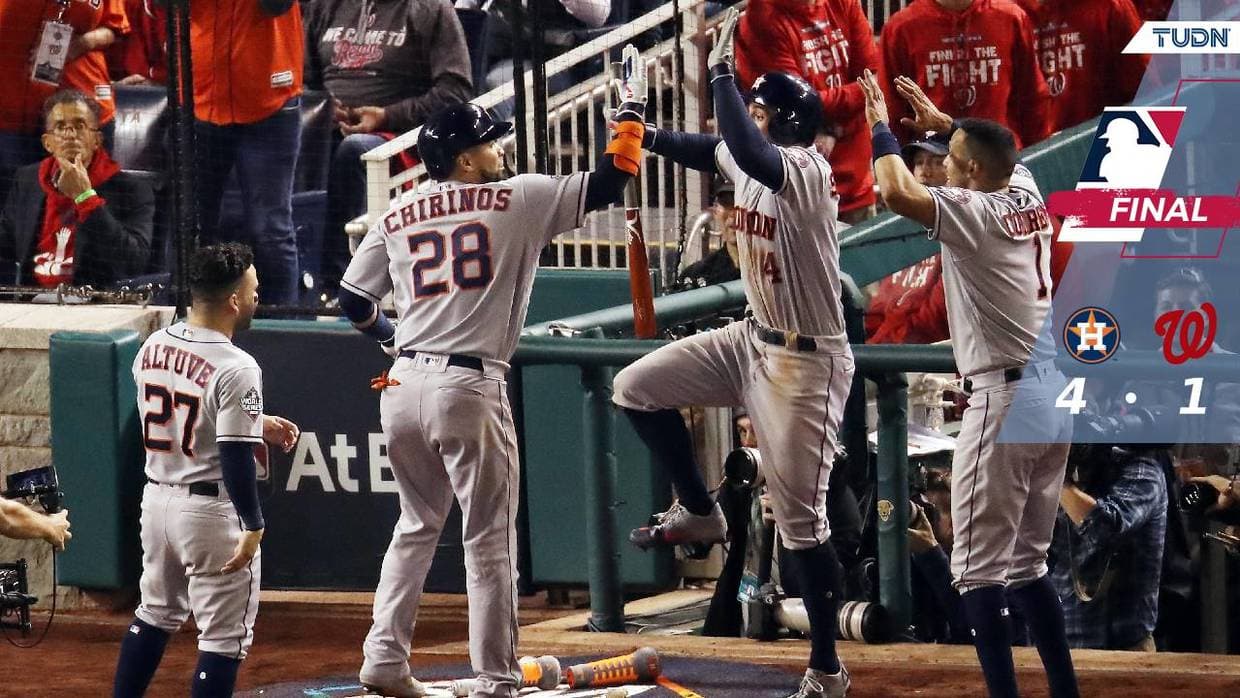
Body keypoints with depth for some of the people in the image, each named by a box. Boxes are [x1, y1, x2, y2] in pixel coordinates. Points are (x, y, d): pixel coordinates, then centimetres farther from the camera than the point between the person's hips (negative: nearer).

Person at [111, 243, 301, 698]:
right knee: (224, 638, 2)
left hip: (156, 499, 8)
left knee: (156, 613, 24)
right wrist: (253, 526, -14)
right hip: (212, 509, -8)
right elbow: (235, 457, -22)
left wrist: (255, 425, 18)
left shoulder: (152, 348, 2)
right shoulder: (236, 369, -21)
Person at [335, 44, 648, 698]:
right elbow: (607, 183, -2)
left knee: (417, 526, 22)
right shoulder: (518, 200, -2)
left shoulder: (395, 218, 11)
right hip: (468, 391, -5)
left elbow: (353, 300, 16)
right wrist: (630, 111, 11)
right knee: (489, 544, 2)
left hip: (402, 387, 5)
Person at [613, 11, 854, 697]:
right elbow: (706, 149, 21)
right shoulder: (750, 159, 1)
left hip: (807, 363, -9)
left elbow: (748, 151, -45)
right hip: (752, 340, 9)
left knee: (800, 520, -4)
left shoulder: (807, 171, -25)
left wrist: (721, 71, -34)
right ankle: (699, 513, 22)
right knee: (638, 386, 7)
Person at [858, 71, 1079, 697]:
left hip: (1004, 399, -9)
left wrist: (882, 128, -10)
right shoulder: (1027, 194, 10)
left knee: (979, 568, -5)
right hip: (1054, 395, 9)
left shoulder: (975, 212, -13)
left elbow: (898, 194, -26)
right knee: (1027, 562, 16)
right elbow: (996, 151, 33)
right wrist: (943, 121, 36)